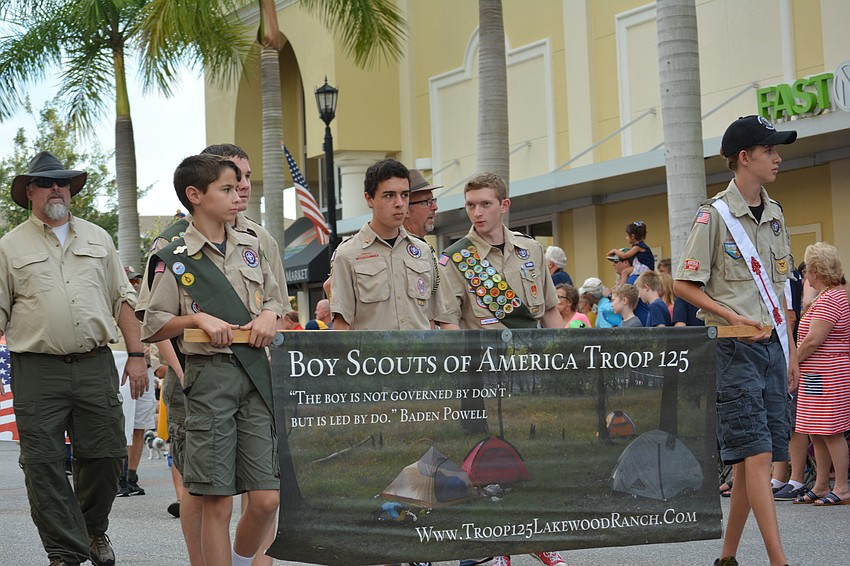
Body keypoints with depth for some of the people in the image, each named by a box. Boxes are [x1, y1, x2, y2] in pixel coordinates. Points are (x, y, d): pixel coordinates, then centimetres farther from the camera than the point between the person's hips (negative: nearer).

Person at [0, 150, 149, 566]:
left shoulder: (97, 239, 16)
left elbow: (123, 298, 16)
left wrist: (136, 354, 8)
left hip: (95, 365, 2)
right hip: (37, 372, -2)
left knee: (104, 455, 3)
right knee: (44, 465, -5)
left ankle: (93, 530, 28)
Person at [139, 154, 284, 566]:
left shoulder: (251, 247, 14)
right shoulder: (174, 260, 1)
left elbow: (274, 298, 24)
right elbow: (154, 328, 2)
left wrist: (269, 315, 3)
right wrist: (198, 319, -12)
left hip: (255, 373, 4)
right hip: (209, 375, -4)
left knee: (267, 498, -1)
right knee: (217, 501, -3)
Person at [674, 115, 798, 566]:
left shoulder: (774, 214, 14)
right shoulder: (714, 215, -7)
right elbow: (684, 285, -7)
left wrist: (790, 349, 17)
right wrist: (735, 318, -17)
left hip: (770, 345, 7)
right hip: (733, 348, -7)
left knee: (752, 457, 7)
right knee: (756, 453, -12)